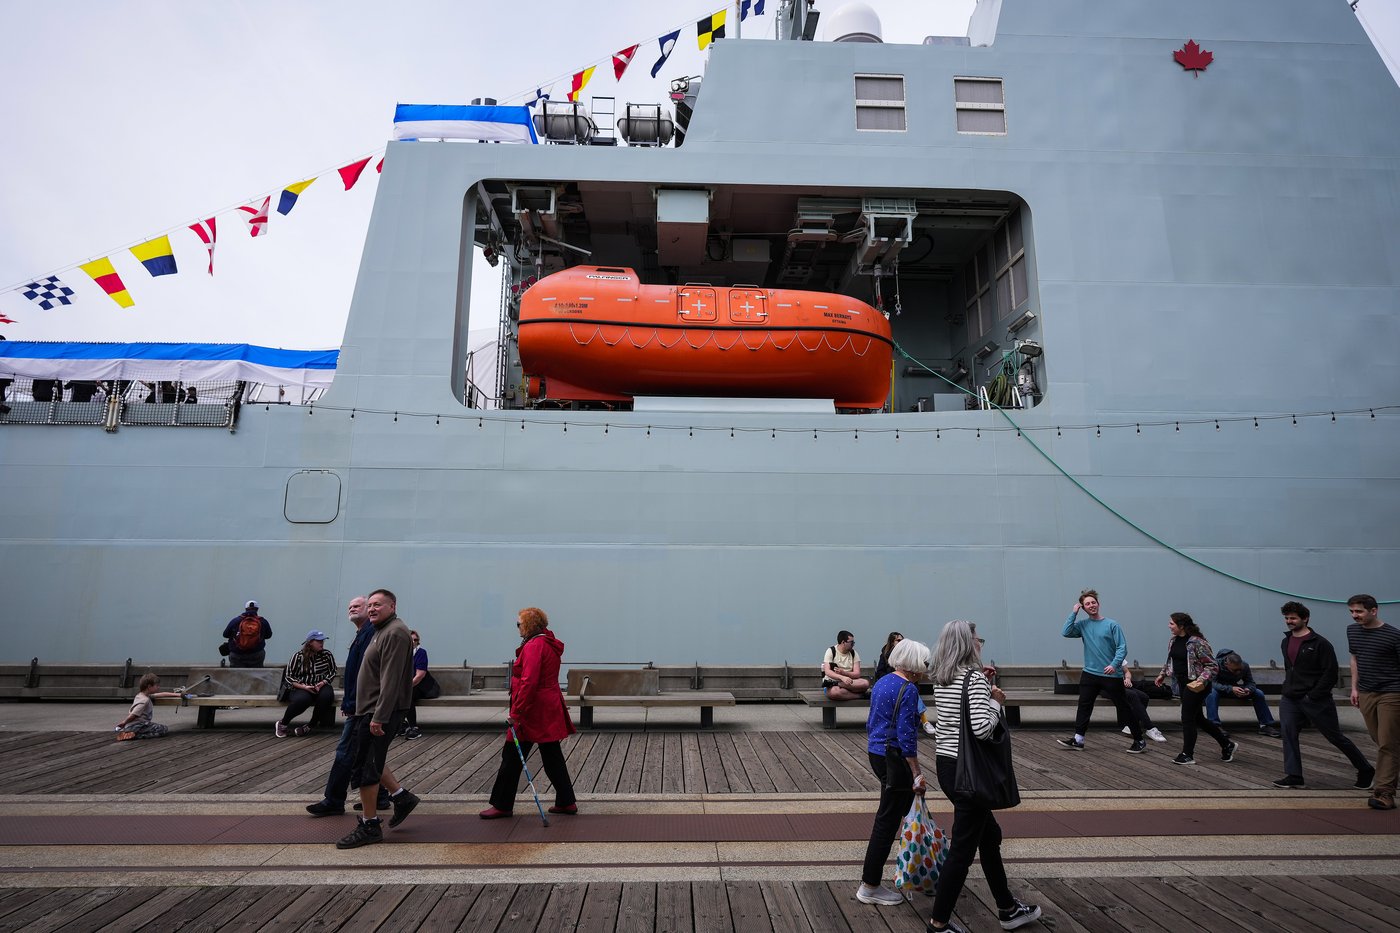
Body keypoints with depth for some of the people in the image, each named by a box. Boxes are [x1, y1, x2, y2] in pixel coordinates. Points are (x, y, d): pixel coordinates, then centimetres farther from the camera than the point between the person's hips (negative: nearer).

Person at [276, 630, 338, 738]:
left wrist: (322, 683, -10)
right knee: (301, 700, -36)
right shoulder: (298, 656, -1)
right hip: (302, 688, -2)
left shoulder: (327, 655, 4)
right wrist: (304, 686, -15)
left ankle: (311, 725, -14)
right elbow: (288, 676, -2)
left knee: (326, 696, -33)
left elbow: (332, 672, 9)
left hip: (321, 686, 2)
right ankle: (282, 724, -9)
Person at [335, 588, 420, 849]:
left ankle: (369, 826, 8)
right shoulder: (383, 631, 17)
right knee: (369, 760, 18)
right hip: (371, 710, 10)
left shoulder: (395, 633, -17)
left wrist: (379, 717, -26)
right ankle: (401, 796, 27)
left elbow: (391, 680, -23)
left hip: (380, 712, -10)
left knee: (364, 766, -3)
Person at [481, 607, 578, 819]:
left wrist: (516, 713, -21)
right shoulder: (550, 644, 14)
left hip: (532, 711, -10)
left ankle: (502, 805, 14)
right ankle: (566, 802, 18)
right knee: (552, 757, 14)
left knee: (512, 758, 3)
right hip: (549, 710, 10)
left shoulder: (534, 646, -17)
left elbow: (529, 682, -24)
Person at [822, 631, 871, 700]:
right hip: (832, 683, -5)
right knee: (834, 692, -41)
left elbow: (857, 674, -2)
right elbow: (827, 671, -17)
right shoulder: (831, 651, -3)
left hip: (847, 682, 5)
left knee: (865, 683, -27)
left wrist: (844, 673, -22)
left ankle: (837, 684, -25)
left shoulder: (853, 653, 8)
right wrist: (842, 677, -33)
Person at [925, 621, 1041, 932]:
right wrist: (996, 702, -10)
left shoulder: (941, 680, 6)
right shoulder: (975, 677, -19)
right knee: (962, 849, 4)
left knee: (990, 834, 24)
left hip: (946, 765, 9)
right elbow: (982, 727, -27)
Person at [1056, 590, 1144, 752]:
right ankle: (1078, 740, 11)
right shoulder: (1082, 624, 4)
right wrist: (1074, 612, -8)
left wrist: (1114, 664, -23)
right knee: (1084, 707, 5)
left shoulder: (1112, 625, -5)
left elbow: (1122, 647, -9)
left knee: (1124, 709, 5)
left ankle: (1139, 741, 18)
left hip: (1112, 675, -3)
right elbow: (1066, 632, -10)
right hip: (1089, 674, 4)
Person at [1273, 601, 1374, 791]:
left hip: (1316, 701, -6)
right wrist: (1288, 688, 12)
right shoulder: (1285, 642, 12)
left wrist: (1313, 696, -16)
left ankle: (1365, 771, 29)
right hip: (1289, 699, 6)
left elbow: (1330, 674, -13)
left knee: (1335, 737, 7)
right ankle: (1294, 777, -5)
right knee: (1288, 734, -7)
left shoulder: (1320, 644, -10)